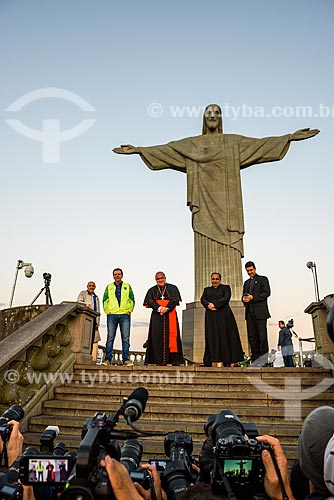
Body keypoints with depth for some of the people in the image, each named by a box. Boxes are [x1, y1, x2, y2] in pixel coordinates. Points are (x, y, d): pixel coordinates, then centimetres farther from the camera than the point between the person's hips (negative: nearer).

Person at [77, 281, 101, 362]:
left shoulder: (96, 297, 28)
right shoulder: (83, 293, 13)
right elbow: (78, 301, -6)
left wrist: (97, 323, 15)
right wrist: (87, 304, -22)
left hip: (94, 319, 6)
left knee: (95, 339, -1)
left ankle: (93, 359, 0)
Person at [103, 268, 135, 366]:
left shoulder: (127, 286, 14)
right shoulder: (109, 287, 15)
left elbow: (132, 300, 13)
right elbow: (105, 301, 14)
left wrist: (130, 310, 2)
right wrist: (107, 311, 2)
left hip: (125, 315, 0)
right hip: (112, 315, 0)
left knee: (125, 338, -4)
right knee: (110, 338, -2)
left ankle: (126, 359, -2)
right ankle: (108, 359, 0)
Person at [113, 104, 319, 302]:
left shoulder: (234, 142, 16)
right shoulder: (191, 143, 16)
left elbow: (261, 144, 10)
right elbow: (164, 149, 12)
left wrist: (291, 137, 2)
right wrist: (138, 149, 4)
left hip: (226, 201, 0)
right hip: (204, 200, 0)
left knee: (228, 247, -7)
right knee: (206, 248, -6)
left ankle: (231, 295, -7)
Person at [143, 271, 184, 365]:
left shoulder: (172, 288, 11)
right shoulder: (152, 290, 14)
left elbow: (175, 299, -2)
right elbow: (150, 301, 0)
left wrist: (167, 308, -16)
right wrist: (159, 308, -17)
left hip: (170, 315, -1)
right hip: (157, 316, 1)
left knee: (171, 334, -7)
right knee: (158, 336, -4)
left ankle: (173, 359, -6)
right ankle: (159, 360, -4)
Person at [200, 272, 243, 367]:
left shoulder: (225, 287, 12)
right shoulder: (207, 289, 22)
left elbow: (226, 298, -5)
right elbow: (203, 300, 7)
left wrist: (215, 305, -14)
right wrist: (208, 305, -13)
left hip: (223, 315, -3)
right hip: (211, 316, 3)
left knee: (224, 336, -6)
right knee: (211, 337, -2)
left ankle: (227, 361, -5)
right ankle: (208, 361, -4)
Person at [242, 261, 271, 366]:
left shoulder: (263, 279, 7)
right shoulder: (246, 282, 24)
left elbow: (267, 293, -4)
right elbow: (244, 295, 24)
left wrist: (253, 297, -13)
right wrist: (244, 298, -1)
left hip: (260, 311, -5)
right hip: (249, 312, 6)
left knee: (262, 336, -7)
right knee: (252, 337, 2)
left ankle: (264, 360, -5)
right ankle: (255, 360, 6)